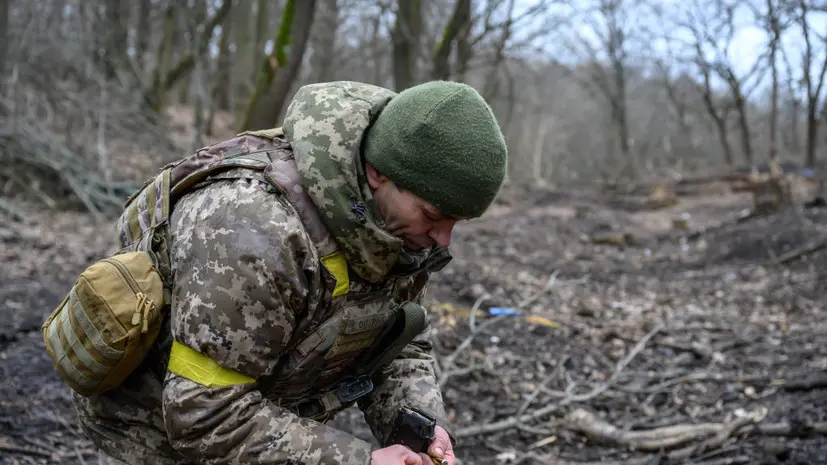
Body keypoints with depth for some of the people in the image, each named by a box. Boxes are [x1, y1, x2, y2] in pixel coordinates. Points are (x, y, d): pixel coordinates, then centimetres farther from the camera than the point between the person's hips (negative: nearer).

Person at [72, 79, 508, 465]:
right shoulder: (255, 230, -37)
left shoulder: (396, 216, -12)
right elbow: (205, 417, -33)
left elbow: (398, 341, 1)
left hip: (266, 420, 7)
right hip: (165, 427, -7)